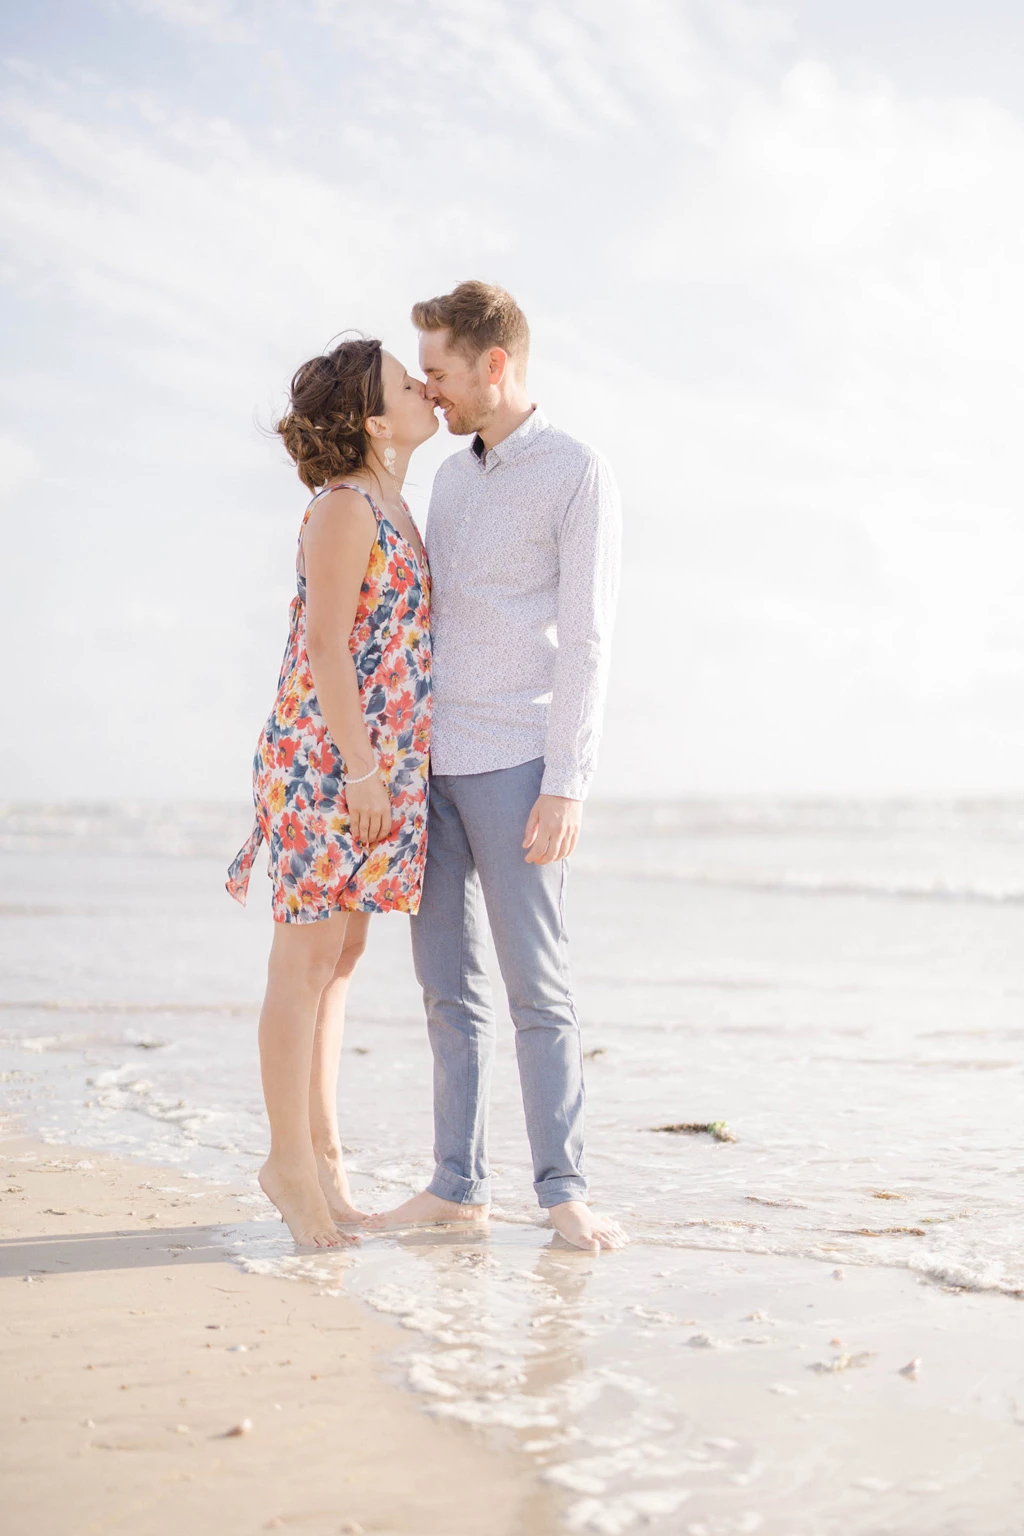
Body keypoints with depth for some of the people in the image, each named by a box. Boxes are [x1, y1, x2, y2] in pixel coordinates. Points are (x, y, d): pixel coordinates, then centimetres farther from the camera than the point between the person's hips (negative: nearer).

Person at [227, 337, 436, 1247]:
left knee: (339, 957, 13)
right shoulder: (345, 509, -11)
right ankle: (291, 1159, 6)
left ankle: (323, 1150, 21)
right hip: (326, 760, -9)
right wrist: (361, 767, -19)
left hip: (377, 763, 9)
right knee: (309, 958, -2)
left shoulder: (389, 509, 17)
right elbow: (325, 646, -17)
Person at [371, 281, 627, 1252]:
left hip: (514, 763, -7)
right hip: (430, 764, 7)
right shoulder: (451, 477, 17)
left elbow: (585, 642, -11)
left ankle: (564, 1189, 1)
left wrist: (566, 784, -17)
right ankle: (457, 1182, 12)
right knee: (449, 983, 7)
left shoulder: (579, 476, -5)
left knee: (535, 983, -6)